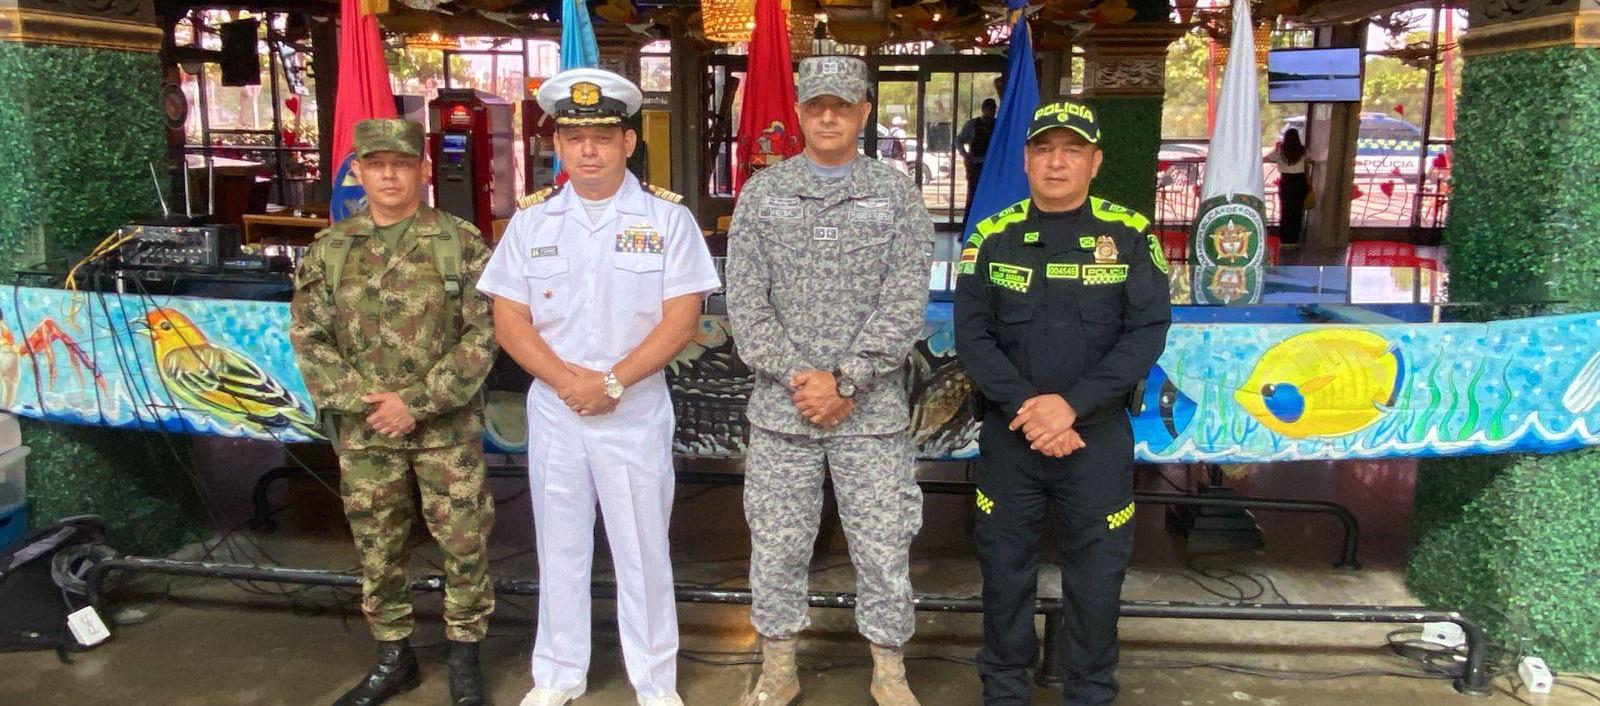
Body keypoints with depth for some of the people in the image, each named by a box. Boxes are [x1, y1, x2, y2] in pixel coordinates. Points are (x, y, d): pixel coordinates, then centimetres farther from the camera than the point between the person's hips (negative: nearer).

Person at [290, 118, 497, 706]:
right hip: (363, 431, 3)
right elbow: (308, 335, 5)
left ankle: (464, 656, 23)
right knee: (378, 548, 13)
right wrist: (358, 401, -9)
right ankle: (393, 656, 31)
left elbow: (482, 335, -8)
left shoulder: (462, 243, -4)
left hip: (447, 427, -2)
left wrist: (417, 402, -14)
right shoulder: (329, 250, 5)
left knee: (463, 542, 4)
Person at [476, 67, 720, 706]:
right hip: (552, 410, 3)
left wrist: (612, 381, -16)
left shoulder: (667, 216, -3)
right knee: (559, 548, 14)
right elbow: (509, 318, 2)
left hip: (636, 412, -2)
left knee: (642, 553, 6)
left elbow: (682, 318, -9)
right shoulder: (531, 220, 5)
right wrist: (566, 380, -12)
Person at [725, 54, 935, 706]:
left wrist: (845, 382, -13)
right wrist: (798, 378, -10)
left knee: (884, 548, 6)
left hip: (872, 409, -1)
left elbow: (905, 303, -6)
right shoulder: (762, 193, 5)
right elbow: (745, 302, -1)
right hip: (780, 407, 1)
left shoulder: (897, 194, 2)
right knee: (776, 548, 10)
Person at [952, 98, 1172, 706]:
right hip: (1008, 434, 1)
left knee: (1096, 577, 9)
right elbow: (971, 335, -4)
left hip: (1098, 435, -1)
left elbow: (1147, 332, -9)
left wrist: (1071, 405, -19)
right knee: (1005, 570, 11)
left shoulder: (1130, 237, -1)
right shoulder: (992, 237, 1)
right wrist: (1023, 409, -17)